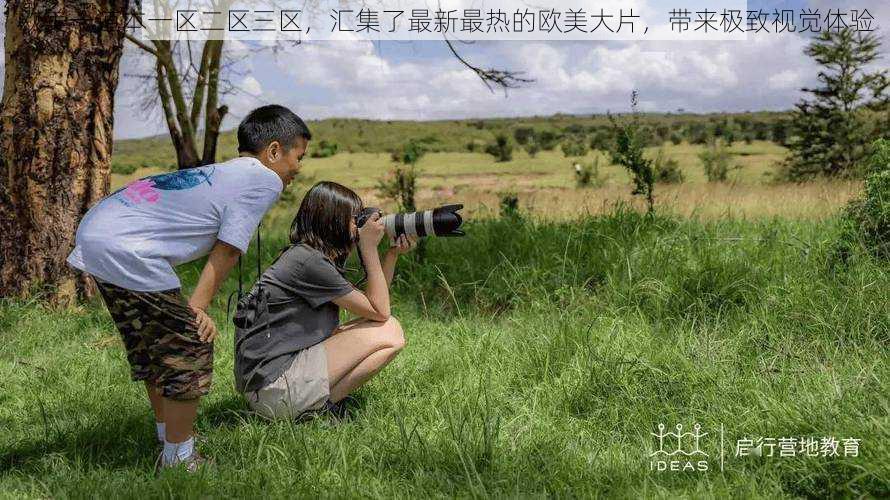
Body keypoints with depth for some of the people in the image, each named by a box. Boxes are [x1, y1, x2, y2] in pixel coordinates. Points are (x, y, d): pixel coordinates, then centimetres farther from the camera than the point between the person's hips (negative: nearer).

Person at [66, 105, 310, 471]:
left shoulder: (221, 171, 22)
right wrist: (196, 308, 0)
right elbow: (226, 252, -6)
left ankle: (168, 433, 42)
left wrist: (192, 309, 10)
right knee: (190, 349, 2)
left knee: (153, 345, 24)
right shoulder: (265, 179, -3)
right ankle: (178, 458, 15)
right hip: (128, 252, -10)